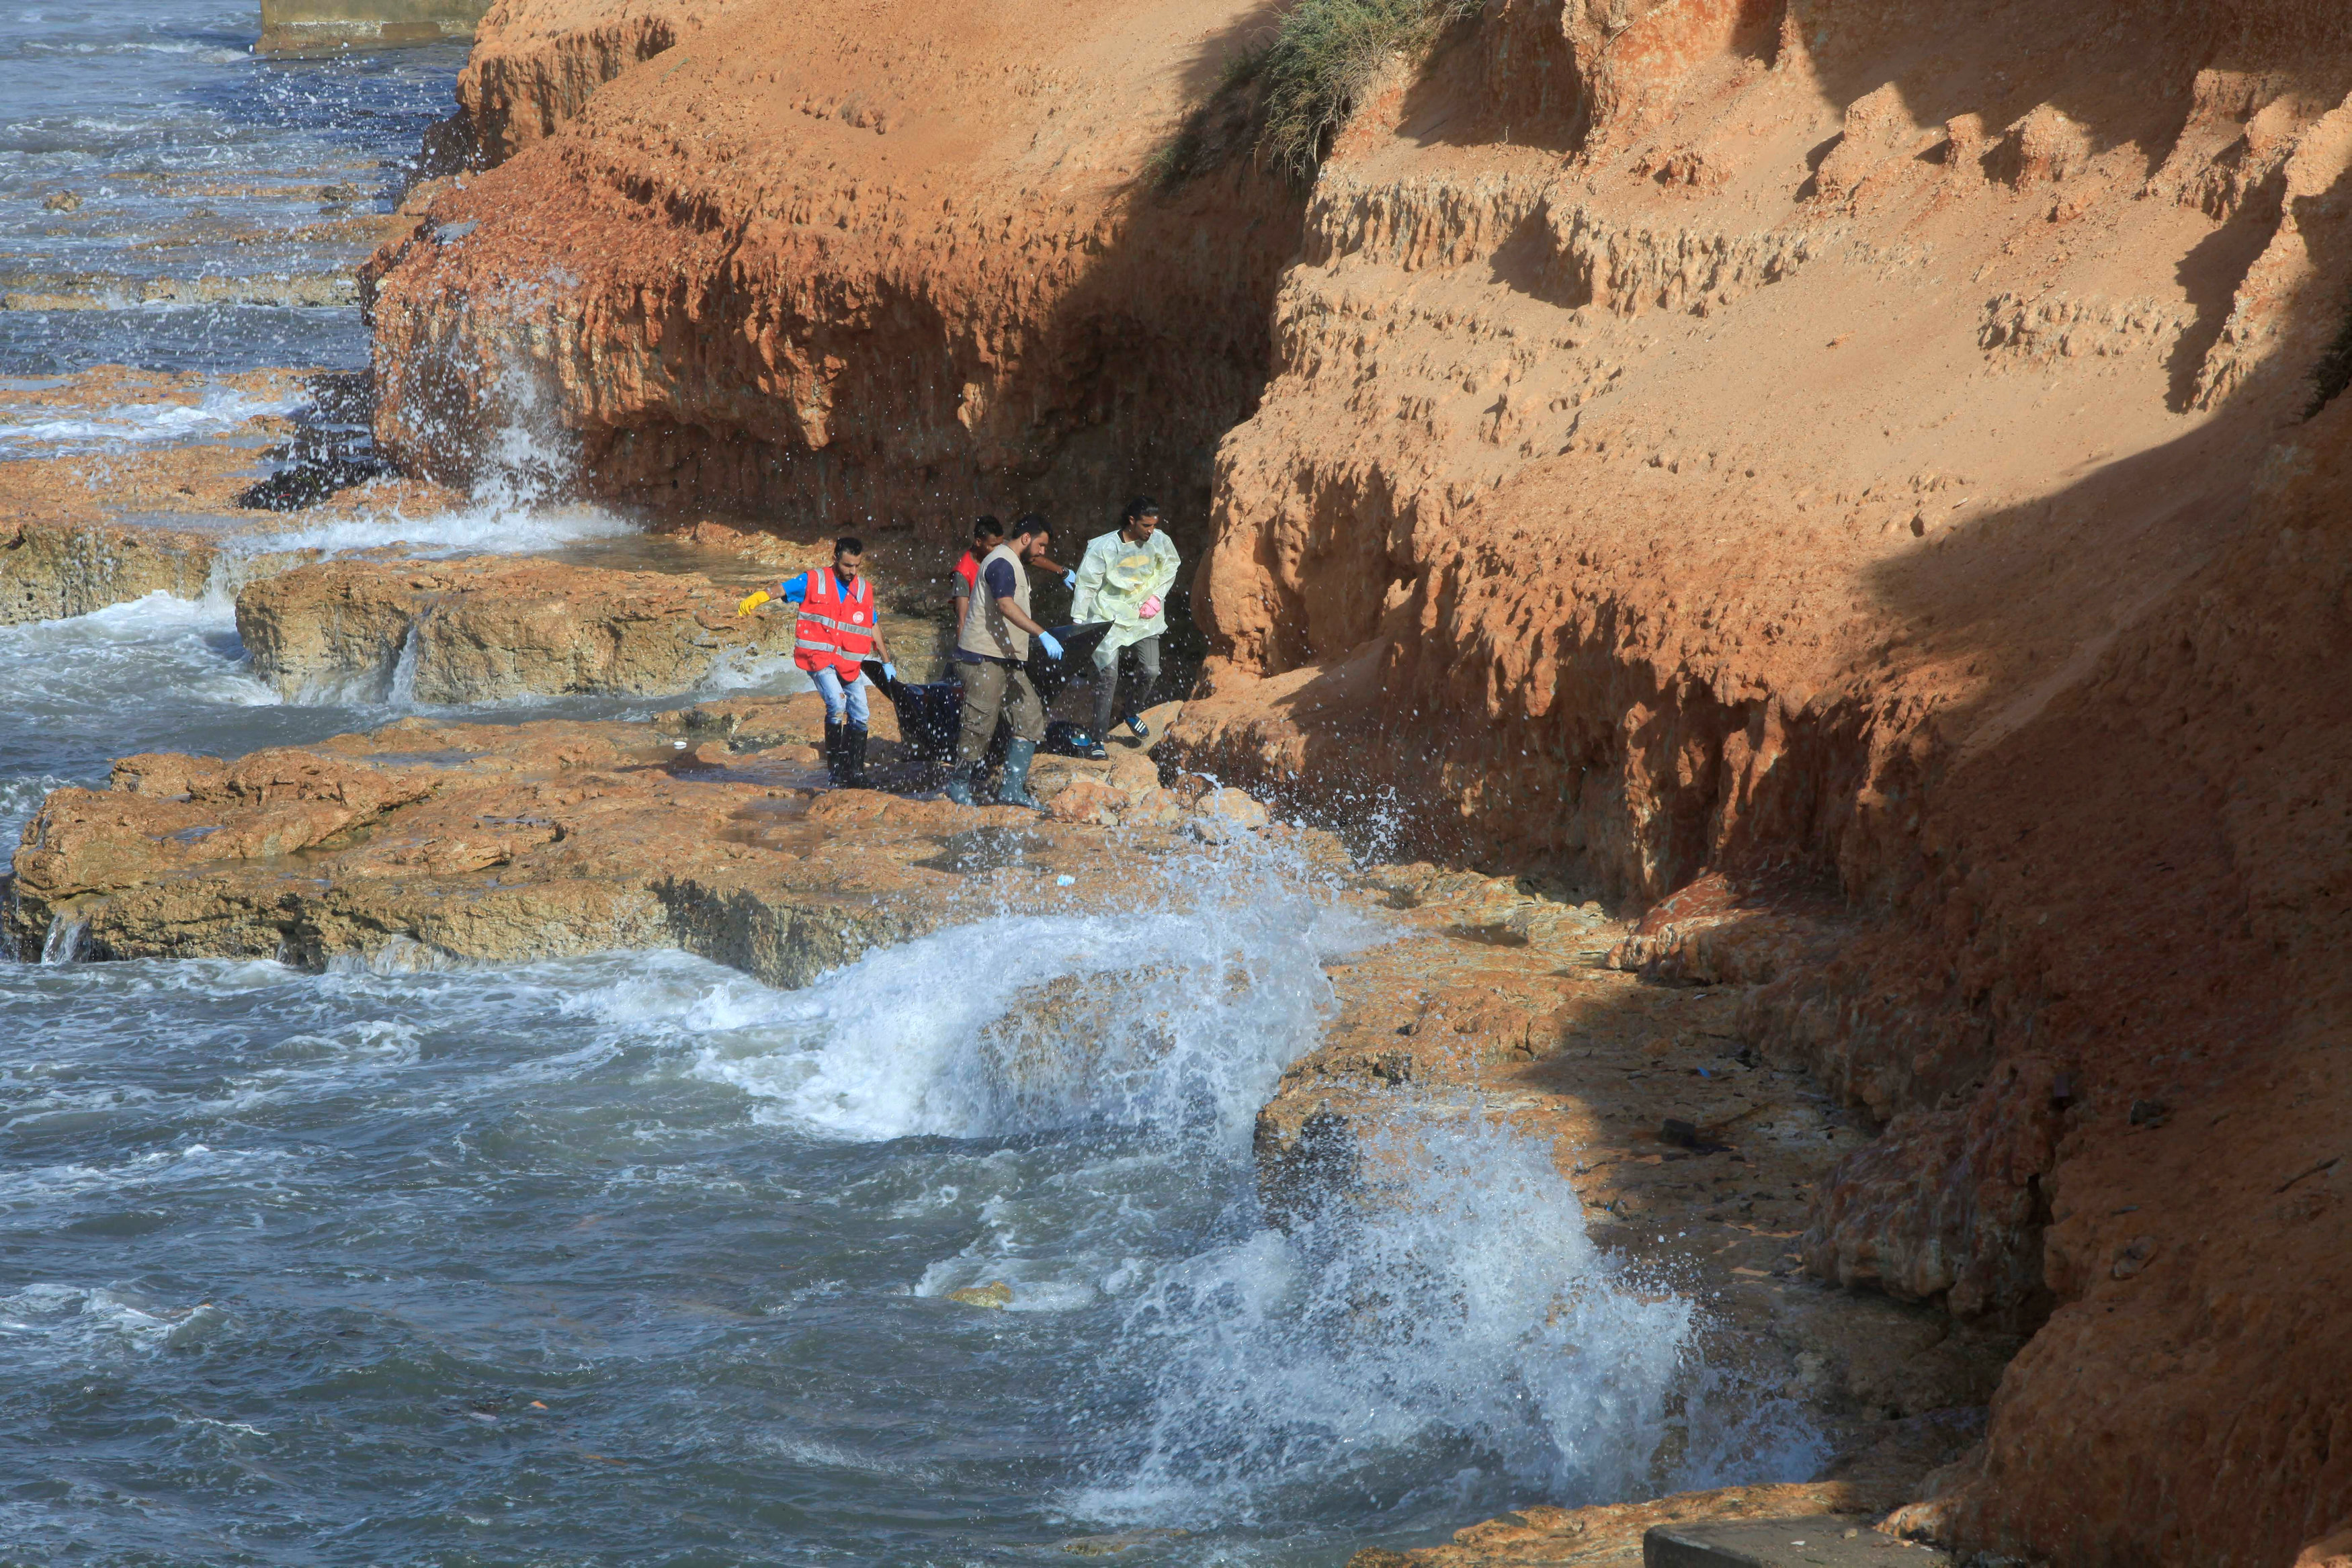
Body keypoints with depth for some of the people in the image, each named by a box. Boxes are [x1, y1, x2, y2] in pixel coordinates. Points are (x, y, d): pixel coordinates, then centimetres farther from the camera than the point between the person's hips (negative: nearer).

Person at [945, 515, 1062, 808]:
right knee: (981, 723, -6)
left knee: (1031, 718, 2)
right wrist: (1042, 635, -35)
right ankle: (958, 784, 9)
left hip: (1008, 659, 11)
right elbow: (1006, 606, -29)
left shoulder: (1015, 564, 20)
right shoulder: (1002, 564, -15)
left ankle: (1012, 789, 3)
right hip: (985, 656, -10)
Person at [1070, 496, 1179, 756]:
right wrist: (1078, 622, -9)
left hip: (1145, 617, 4)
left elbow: (1170, 568, 14)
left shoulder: (1160, 542, -7)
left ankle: (1132, 712, 32)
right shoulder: (1104, 547, -18)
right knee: (1107, 675, -10)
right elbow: (1086, 585, -10)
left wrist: (1158, 596, 1)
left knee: (1151, 671, 0)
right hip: (1110, 617, -4)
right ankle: (1098, 739, -5)